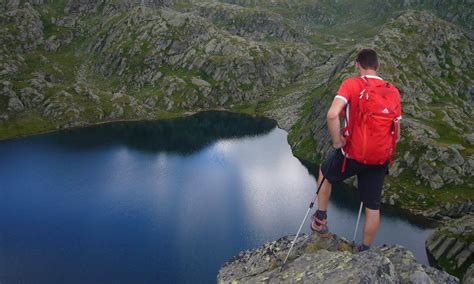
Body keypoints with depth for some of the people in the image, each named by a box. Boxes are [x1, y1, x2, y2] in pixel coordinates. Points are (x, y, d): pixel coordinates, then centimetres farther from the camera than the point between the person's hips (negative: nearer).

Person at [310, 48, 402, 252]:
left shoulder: (351, 84, -11)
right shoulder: (393, 92, 1)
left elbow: (332, 114, -27)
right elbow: (396, 135, 3)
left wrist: (337, 140, -13)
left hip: (351, 154, -3)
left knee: (325, 172, 28)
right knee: (373, 207, 17)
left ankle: (321, 220, 33)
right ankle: (365, 250, 33)